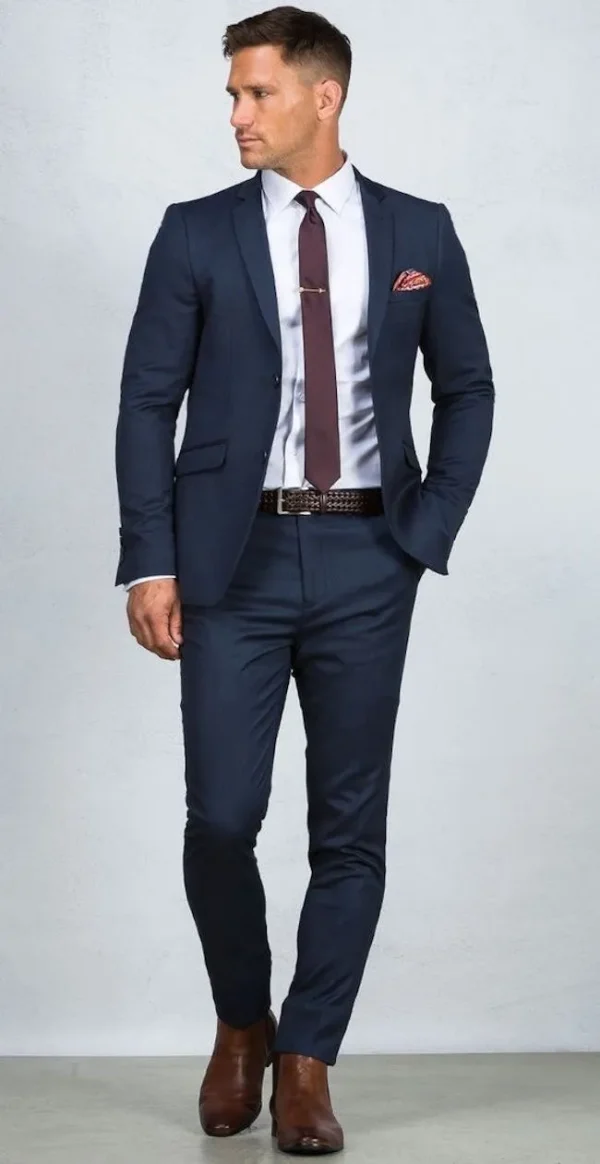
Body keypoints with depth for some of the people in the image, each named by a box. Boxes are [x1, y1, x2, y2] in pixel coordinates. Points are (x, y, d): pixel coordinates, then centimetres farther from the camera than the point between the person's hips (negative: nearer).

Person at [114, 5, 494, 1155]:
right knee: (220, 817, -3)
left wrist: (427, 533, 1)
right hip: (234, 560, -1)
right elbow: (148, 402, 1)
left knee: (351, 827, 4)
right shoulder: (196, 233, 3)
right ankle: (240, 1024, 24)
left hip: (365, 561, 1)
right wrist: (150, 563, -7)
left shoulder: (418, 232, 6)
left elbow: (466, 391, 12)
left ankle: (307, 1059, 20)